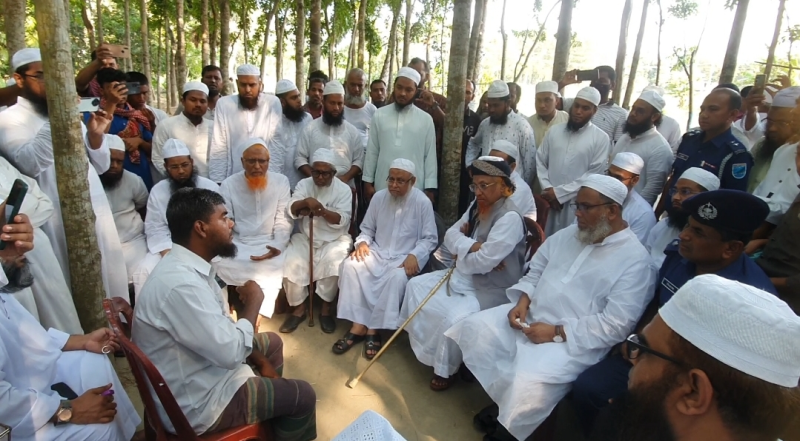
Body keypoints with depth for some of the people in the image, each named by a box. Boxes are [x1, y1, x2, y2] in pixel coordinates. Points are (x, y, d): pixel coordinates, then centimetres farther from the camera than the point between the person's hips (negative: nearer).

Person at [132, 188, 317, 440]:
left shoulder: (188, 266, -2)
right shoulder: (180, 283, -34)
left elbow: (222, 328, 8)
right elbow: (231, 352, -31)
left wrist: (261, 361, 4)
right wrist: (253, 302, -16)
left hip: (202, 368, 9)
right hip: (197, 402, -9)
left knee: (272, 342, 24)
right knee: (302, 396, -1)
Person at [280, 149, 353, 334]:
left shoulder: (343, 189, -3)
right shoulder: (303, 184, 3)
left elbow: (342, 220, -13)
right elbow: (290, 211, -10)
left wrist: (321, 210, -27)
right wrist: (306, 202, -31)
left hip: (335, 239, -2)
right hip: (305, 237, 2)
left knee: (331, 262, -31)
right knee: (290, 264, -22)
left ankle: (326, 309, -10)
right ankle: (299, 308, -2)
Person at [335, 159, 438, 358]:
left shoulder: (422, 202, -9)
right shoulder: (379, 197, 2)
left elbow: (430, 238, -6)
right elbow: (367, 228, 12)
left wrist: (414, 255, -22)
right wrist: (362, 242, -9)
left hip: (404, 258, -4)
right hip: (377, 252, 4)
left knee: (397, 277, -35)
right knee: (350, 265, -22)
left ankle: (373, 329, -20)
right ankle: (358, 325, -19)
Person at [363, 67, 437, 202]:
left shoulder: (426, 119, 2)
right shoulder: (379, 115, 5)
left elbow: (430, 155, 1)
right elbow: (372, 151, 7)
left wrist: (430, 188, -3)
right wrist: (368, 181, 4)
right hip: (382, 187, 1)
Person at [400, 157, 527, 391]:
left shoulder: (509, 218, -24)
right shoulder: (477, 206, 3)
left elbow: (484, 261, -29)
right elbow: (451, 236, 1)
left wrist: (462, 255, -9)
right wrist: (473, 246, -19)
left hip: (491, 289, -9)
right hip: (465, 275, 10)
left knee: (455, 317, -31)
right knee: (416, 285, 9)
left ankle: (446, 369, -1)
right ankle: (426, 345, 25)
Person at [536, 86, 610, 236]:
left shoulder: (601, 138, -3)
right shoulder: (554, 131, 8)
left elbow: (594, 174, -8)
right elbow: (540, 162, 7)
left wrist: (559, 193, -12)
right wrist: (547, 189, -8)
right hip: (549, 200, 3)